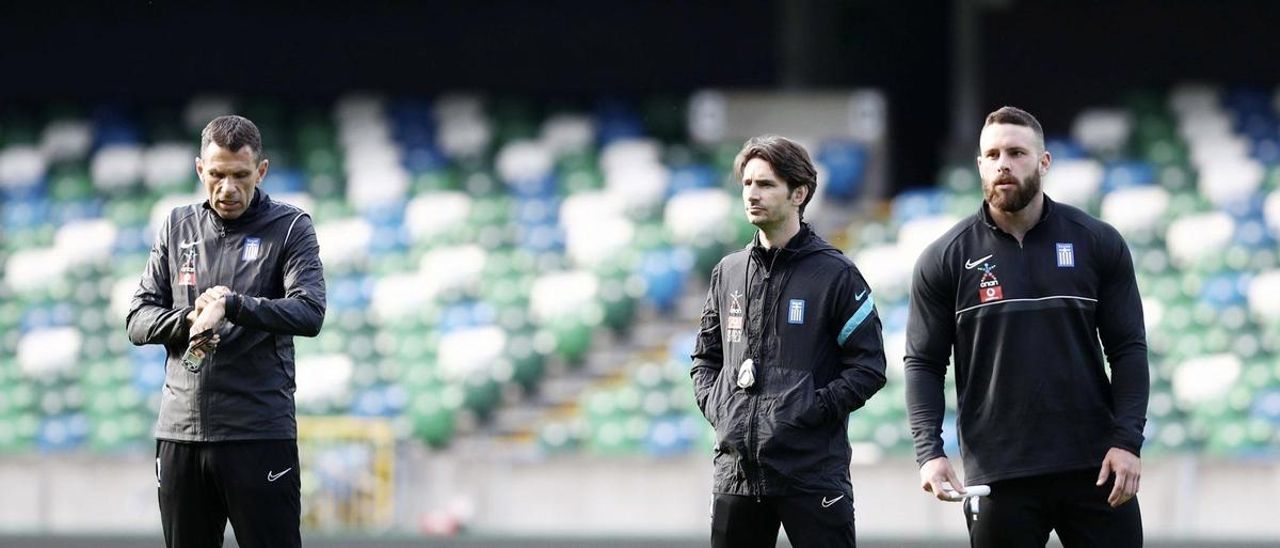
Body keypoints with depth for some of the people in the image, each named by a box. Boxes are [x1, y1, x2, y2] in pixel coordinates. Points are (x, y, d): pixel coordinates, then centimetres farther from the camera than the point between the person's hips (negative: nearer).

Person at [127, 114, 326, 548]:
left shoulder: (289, 228, 2)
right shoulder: (177, 228, 13)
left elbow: (309, 313, -12)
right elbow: (139, 320, 11)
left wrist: (232, 306, -25)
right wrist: (189, 319, -11)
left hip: (260, 434, -4)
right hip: (180, 432, 4)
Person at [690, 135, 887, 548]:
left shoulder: (834, 274, -3)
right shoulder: (729, 272, 13)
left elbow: (868, 367, -4)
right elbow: (706, 357, 23)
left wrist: (813, 410, -14)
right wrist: (714, 406, 5)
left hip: (813, 471, -5)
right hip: (736, 471, 5)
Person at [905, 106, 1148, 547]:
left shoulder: (1098, 243, 4)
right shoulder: (943, 260, 3)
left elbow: (1128, 348, 4)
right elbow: (924, 363, 5)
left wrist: (1127, 440, -6)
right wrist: (929, 451, -9)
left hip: (1094, 469, 0)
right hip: (998, 477, 0)